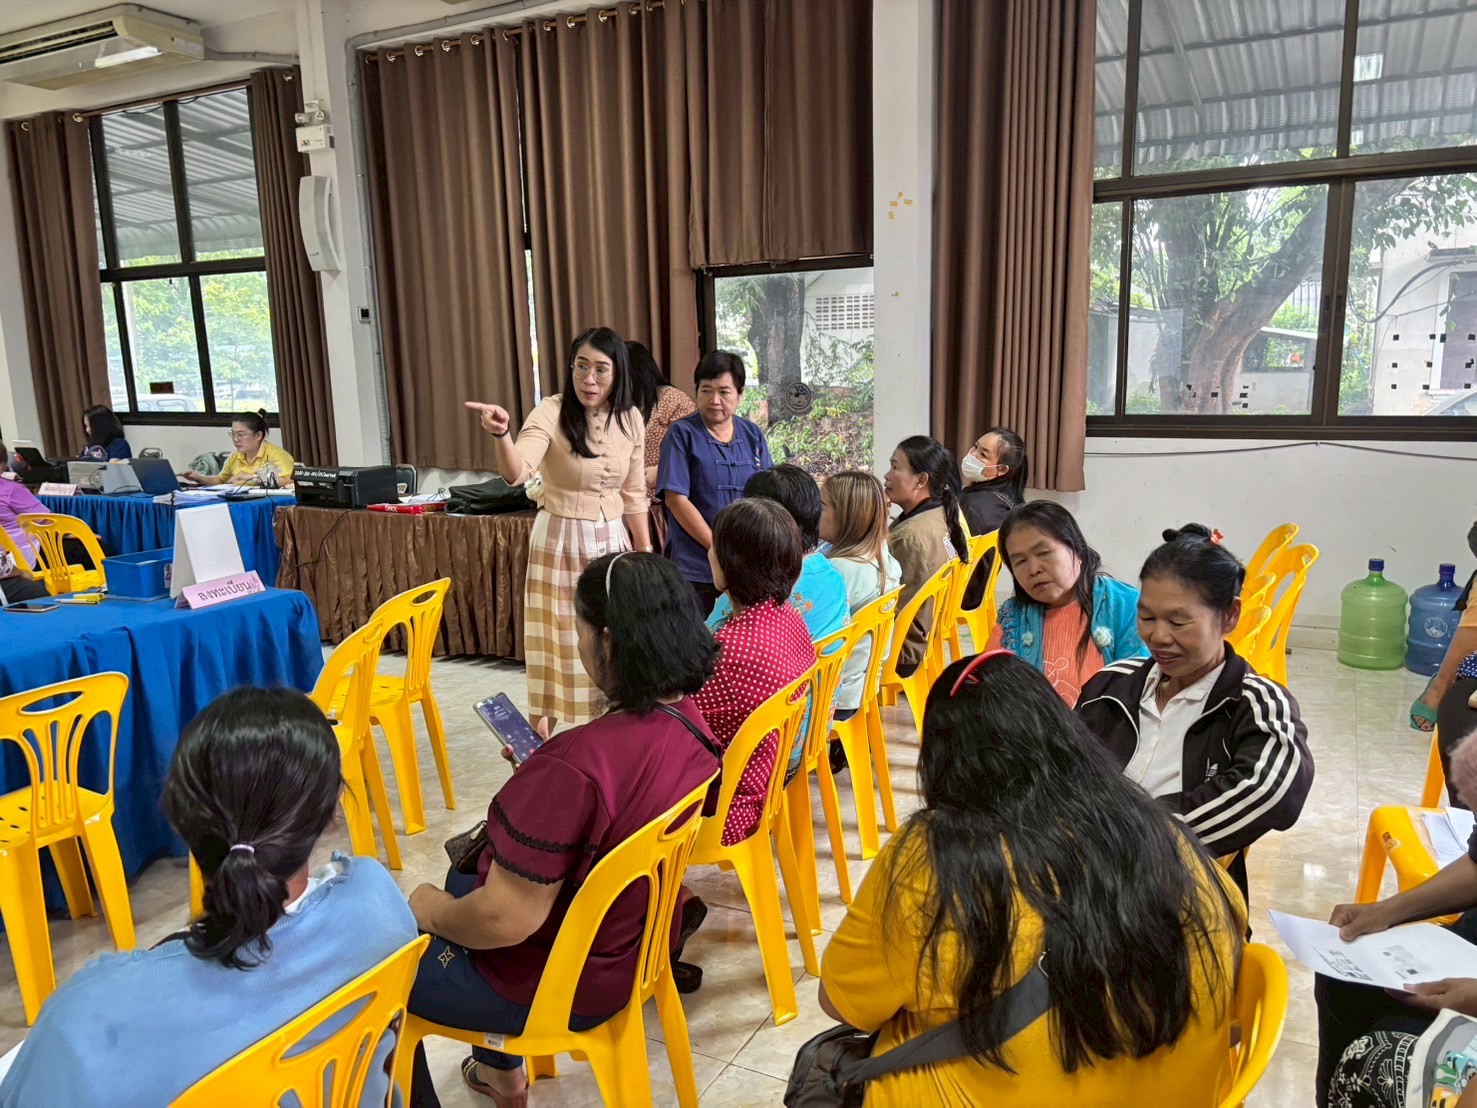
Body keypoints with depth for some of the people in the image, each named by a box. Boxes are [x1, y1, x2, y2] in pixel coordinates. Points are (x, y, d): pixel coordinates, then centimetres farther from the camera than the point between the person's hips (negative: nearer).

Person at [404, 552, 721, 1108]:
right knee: (463, 878, 32)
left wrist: (433, 912, -10)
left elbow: (504, 921, -29)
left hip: (557, 987, -8)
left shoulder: (575, 763, -36)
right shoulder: (690, 723, -10)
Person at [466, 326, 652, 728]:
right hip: (561, 543, -4)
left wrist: (647, 556, 10)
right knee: (558, 646, 2)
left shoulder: (630, 420, 1)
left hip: (613, 542, 4)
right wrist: (502, 435, -50)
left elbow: (634, 495, 9)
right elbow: (516, 473, -30)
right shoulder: (551, 413, -13)